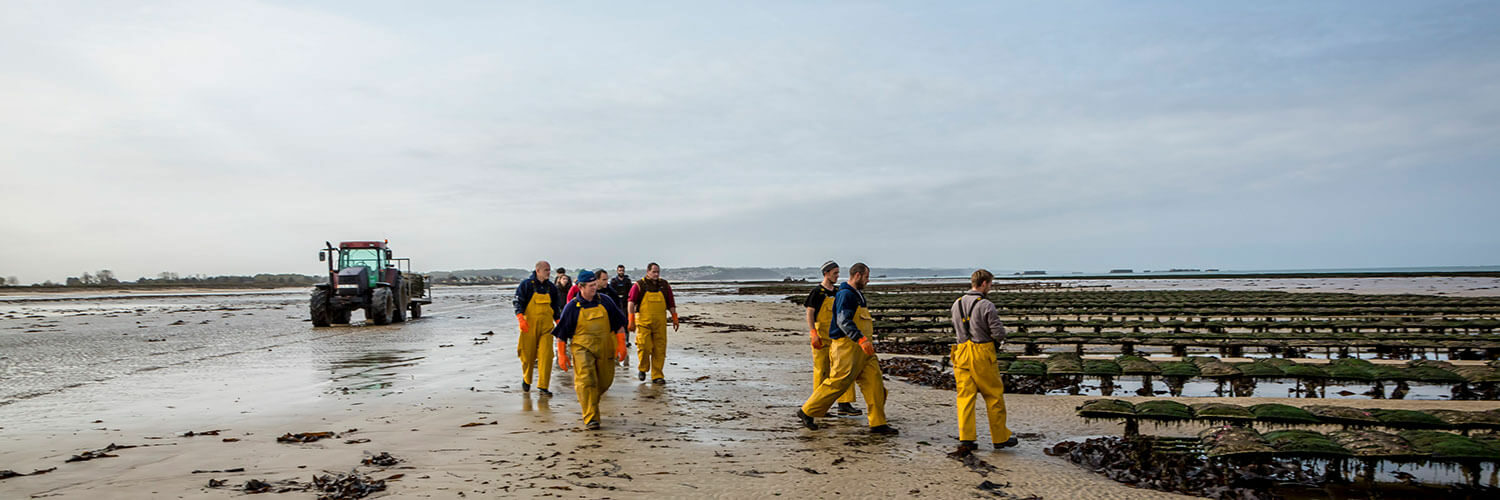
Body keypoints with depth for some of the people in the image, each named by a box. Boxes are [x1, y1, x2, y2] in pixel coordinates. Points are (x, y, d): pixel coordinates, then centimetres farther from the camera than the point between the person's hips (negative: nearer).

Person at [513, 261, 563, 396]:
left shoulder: (552, 287, 12)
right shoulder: (526, 284, -1)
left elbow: (556, 307, 21)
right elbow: (518, 302, -5)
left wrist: (559, 322, 14)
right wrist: (520, 318, -18)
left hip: (546, 326, 3)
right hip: (529, 326, -3)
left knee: (546, 356, -8)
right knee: (528, 355, 5)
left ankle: (543, 387, -3)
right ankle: (526, 380, 31)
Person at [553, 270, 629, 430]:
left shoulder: (605, 302, 6)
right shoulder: (572, 307, -2)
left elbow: (619, 324, 12)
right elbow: (561, 333, 4)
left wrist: (621, 345, 3)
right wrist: (562, 355, 0)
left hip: (604, 348, 4)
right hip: (582, 349, -4)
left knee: (605, 381, 9)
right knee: (587, 381, -15)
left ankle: (585, 400, 38)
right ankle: (590, 418, -9)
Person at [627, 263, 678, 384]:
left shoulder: (665, 285, 10)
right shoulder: (639, 285, 0)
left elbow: (671, 304, 16)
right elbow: (631, 303, -4)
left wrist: (674, 319, 12)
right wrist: (631, 321, -11)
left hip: (660, 322, 3)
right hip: (643, 321, -3)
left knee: (660, 349, 0)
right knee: (644, 346, -10)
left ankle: (657, 376, 8)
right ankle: (642, 368, 17)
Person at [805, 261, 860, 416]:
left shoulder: (839, 291, 13)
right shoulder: (817, 291, -6)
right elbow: (810, 314, -9)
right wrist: (813, 334, -18)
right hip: (821, 337, -6)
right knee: (822, 371, 1)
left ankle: (844, 404, 2)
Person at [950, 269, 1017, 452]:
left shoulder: (957, 304, 8)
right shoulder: (986, 305, -12)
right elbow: (999, 334, -13)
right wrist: (998, 334, 9)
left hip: (962, 353, 5)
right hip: (982, 354, -5)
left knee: (965, 396, 5)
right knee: (994, 396, 8)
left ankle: (965, 439, 0)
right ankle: (1000, 438, 18)